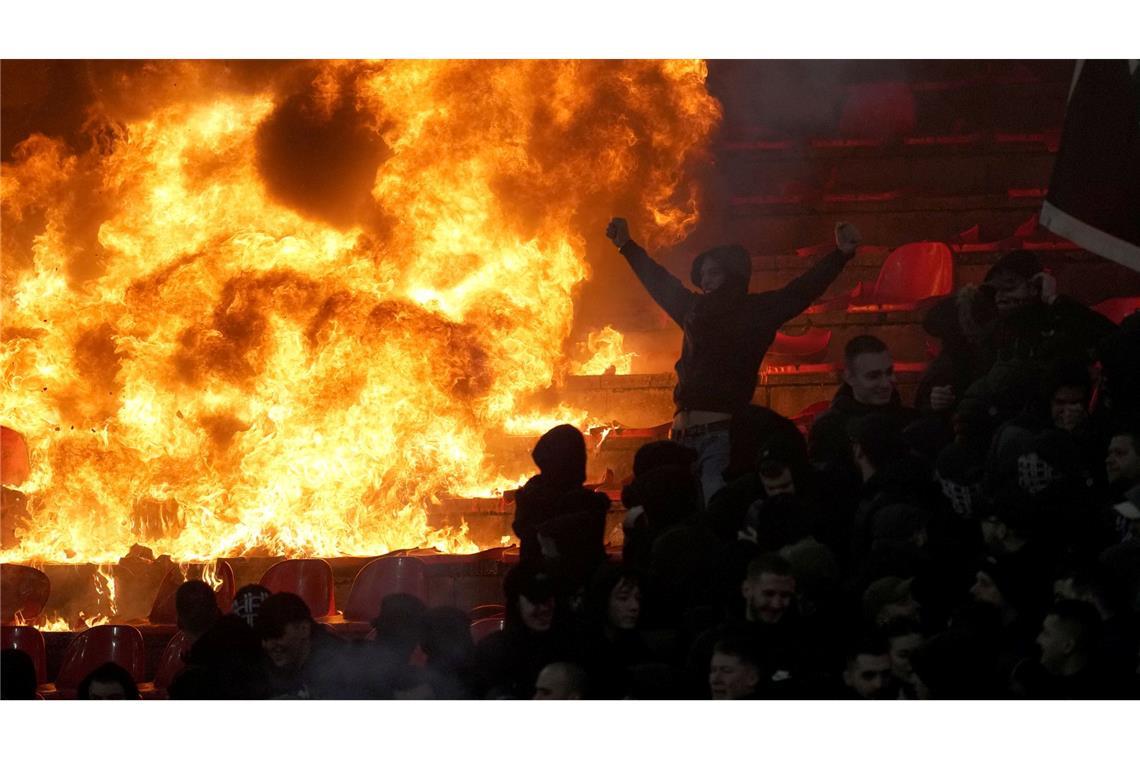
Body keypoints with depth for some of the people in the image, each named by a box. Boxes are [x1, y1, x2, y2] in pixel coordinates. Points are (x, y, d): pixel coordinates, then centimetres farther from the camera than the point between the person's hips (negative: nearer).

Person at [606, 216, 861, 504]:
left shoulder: (757, 310, 3)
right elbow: (660, 283, 30)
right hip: (682, 434, 6)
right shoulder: (695, 309, 16)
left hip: (722, 434, -6)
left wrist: (841, 254, -17)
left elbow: (803, 289, -5)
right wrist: (627, 246, 37)